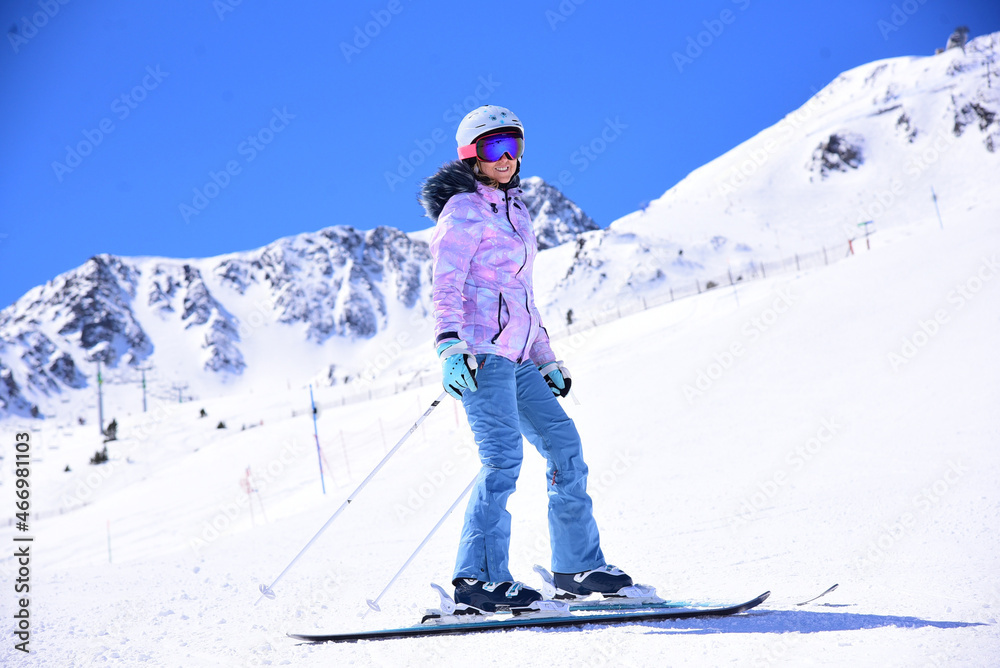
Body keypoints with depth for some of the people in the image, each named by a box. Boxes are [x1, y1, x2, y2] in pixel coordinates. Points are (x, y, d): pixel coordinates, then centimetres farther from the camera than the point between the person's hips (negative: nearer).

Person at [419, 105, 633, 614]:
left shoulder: (515, 213, 23)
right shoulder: (464, 210, -2)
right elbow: (446, 285, -14)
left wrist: (547, 360, 25)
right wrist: (450, 344, -29)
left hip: (514, 360, 9)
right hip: (478, 352, -9)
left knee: (564, 445, 6)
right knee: (504, 454, -20)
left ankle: (577, 567, 14)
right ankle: (478, 578, -17)